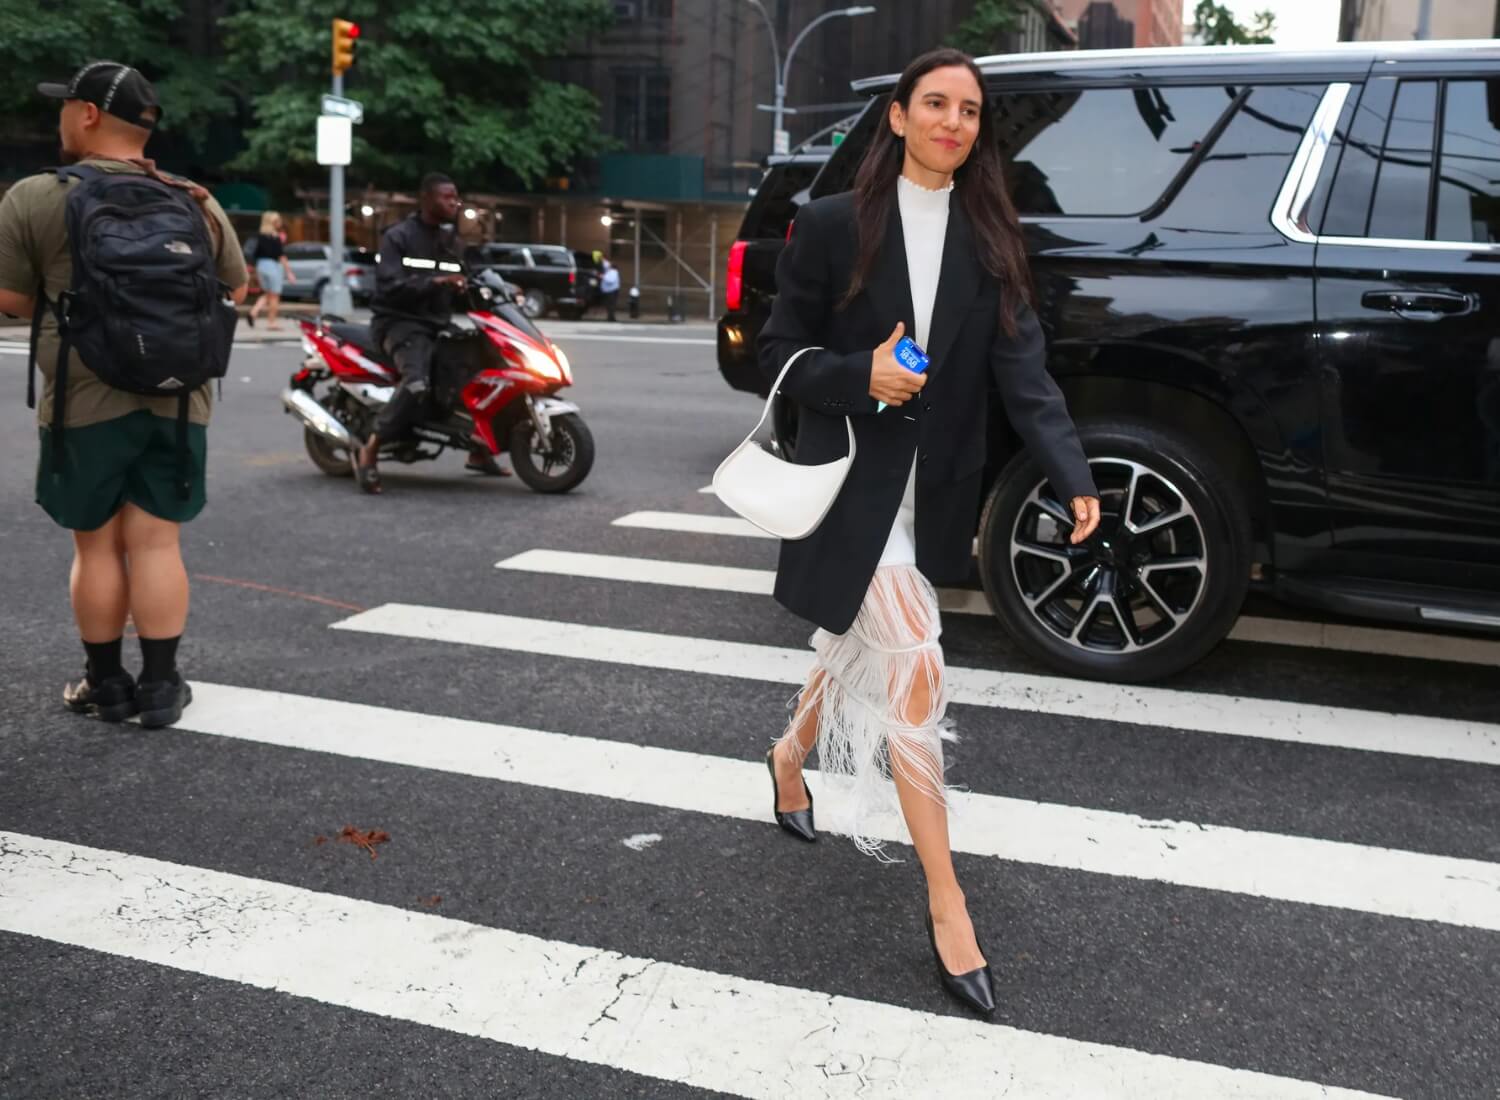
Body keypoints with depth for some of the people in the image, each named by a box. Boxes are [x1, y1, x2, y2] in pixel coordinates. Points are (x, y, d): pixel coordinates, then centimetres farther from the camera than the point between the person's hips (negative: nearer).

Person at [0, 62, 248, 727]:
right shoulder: (196, 202, 6)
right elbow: (236, 289, 13)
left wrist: (64, 299, 14)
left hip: (85, 403, -2)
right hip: (177, 401, 3)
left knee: (96, 546, 8)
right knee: (156, 544, 6)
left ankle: (106, 684, 16)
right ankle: (160, 686, 9)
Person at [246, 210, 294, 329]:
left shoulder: (260, 236, 6)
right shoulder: (275, 237, -12)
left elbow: (256, 254, 9)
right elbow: (281, 256, -15)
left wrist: (257, 272, 19)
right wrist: (288, 272, -13)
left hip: (261, 265, 6)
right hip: (273, 266, -6)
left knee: (266, 294, 18)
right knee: (274, 295, 3)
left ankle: (253, 312, -1)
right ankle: (272, 322, 6)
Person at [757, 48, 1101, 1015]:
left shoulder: (991, 240, 4)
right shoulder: (833, 226, -4)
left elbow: (1024, 370, -6)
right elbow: (782, 352, -1)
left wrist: (1073, 476, -19)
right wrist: (859, 377, -21)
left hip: (938, 489, 4)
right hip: (856, 479, -4)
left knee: (862, 642, 20)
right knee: (915, 673, -13)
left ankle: (793, 756, 52)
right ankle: (946, 900, -3)